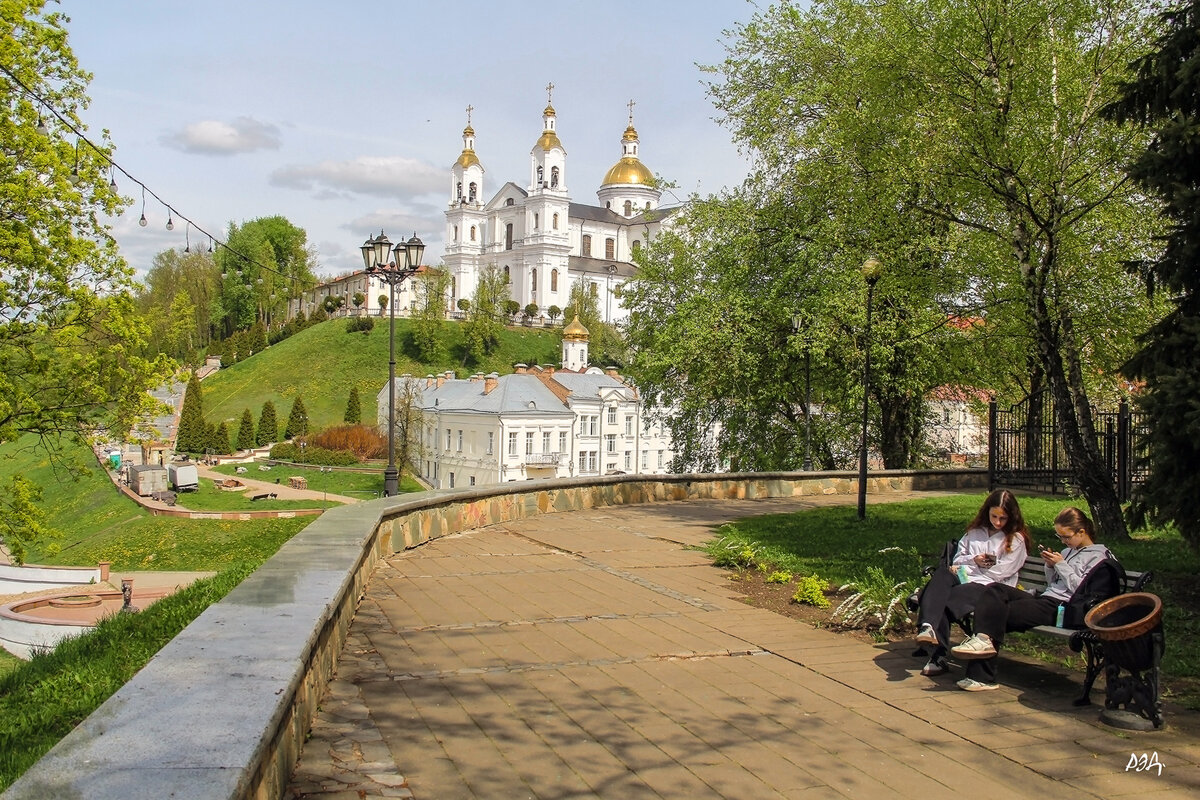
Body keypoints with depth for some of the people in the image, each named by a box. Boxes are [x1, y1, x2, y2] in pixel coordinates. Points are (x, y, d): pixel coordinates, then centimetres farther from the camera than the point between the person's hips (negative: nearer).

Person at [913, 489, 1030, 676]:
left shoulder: (1017, 539, 7)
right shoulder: (975, 531, 23)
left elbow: (1001, 572, -3)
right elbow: (958, 559, 19)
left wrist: (965, 570, -3)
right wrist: (973, 560, -4)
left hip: (990, 586, -4)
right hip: (964, 579, 4)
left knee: (946, 600, -31)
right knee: (942, 573, -32)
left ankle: (938, 657, -27)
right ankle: (927, 626, -49)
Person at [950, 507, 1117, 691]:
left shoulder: (1098, 556, 2)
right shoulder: (1068, 552, 27)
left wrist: (1060, 564, -7)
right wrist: (1049, 566, 8)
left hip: (1061, 608, -8)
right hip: (1044, 600, 8)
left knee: (998, 613, -22)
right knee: (995, 590, -18)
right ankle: (983, 640, -31)